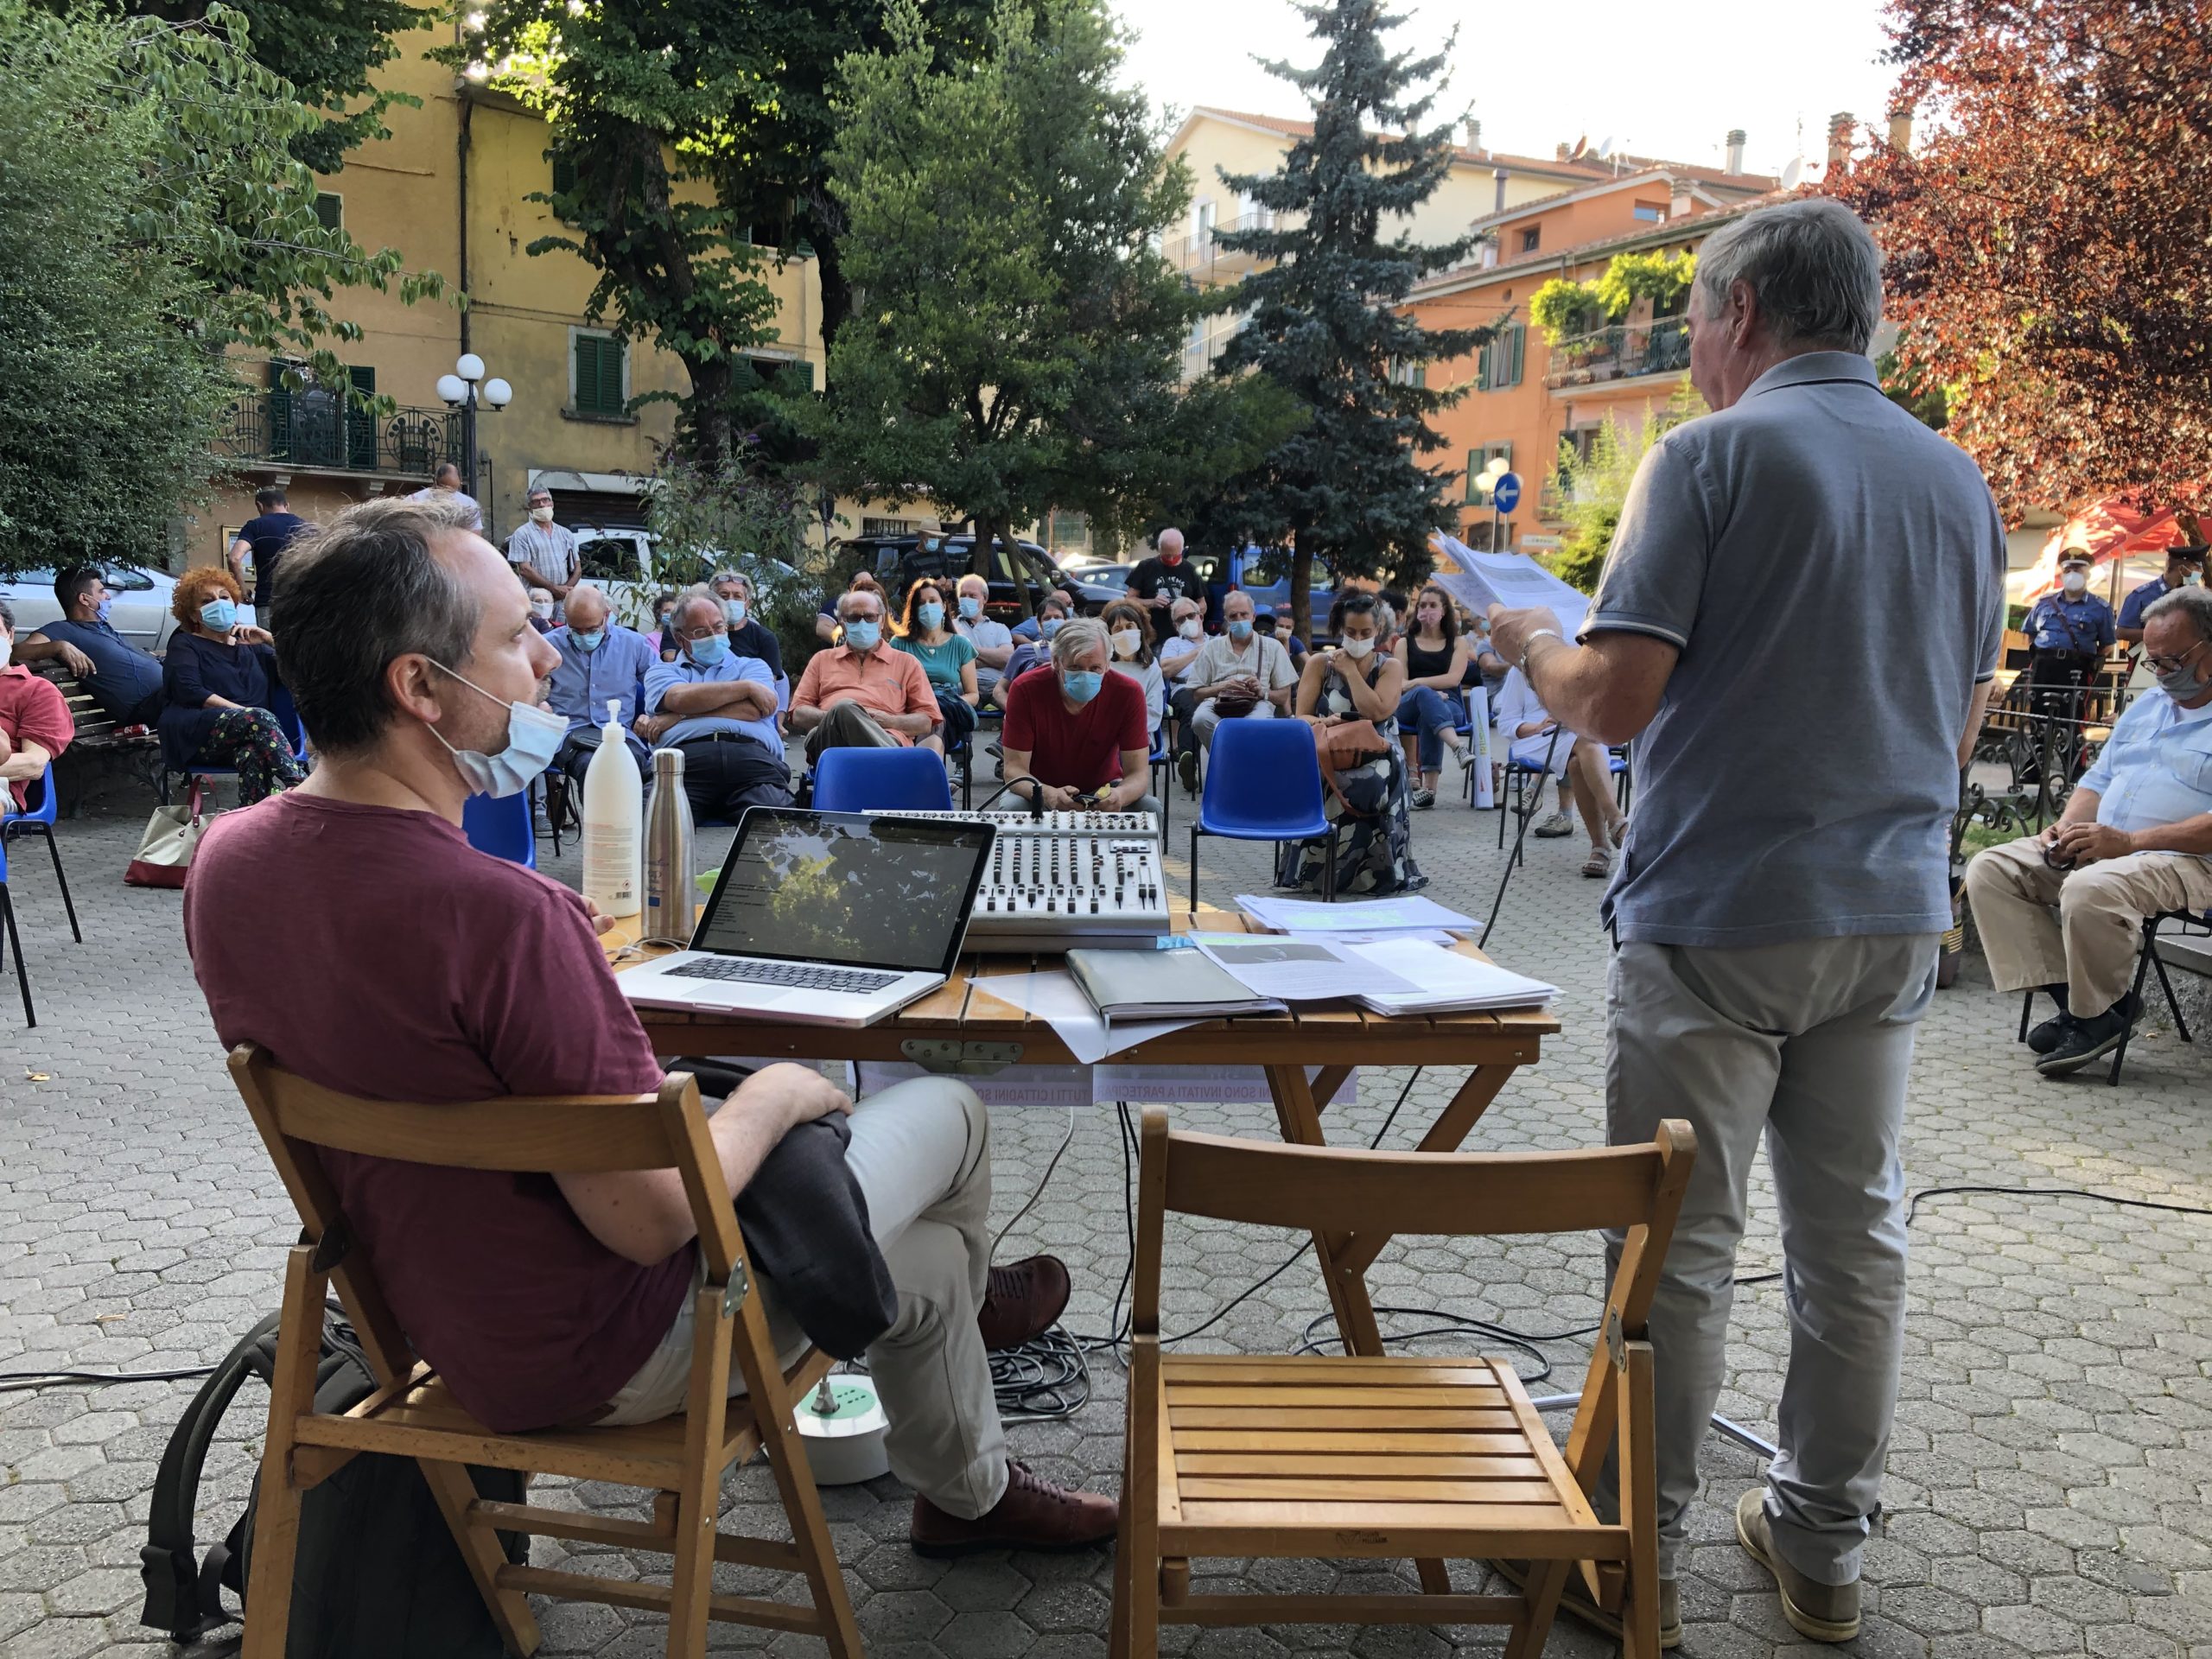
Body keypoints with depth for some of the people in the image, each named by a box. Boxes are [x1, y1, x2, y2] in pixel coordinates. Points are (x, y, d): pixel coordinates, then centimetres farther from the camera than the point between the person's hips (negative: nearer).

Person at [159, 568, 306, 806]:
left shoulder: (251, 646, 30)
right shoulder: (185, 644, 18)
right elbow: (190, 693, -3)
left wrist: (271, 640, 6)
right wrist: (248, 714, -14)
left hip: (252, 736, 3)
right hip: (198, 736, -3)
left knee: (253, 754, -36)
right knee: (258, 718, -35)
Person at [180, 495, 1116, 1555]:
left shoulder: (224, 860, -8)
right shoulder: (498, 911, -37)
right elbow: (648, 1219, -30)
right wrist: (773, 1095, -10)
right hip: (598, 1359, -8)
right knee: (947, 1110, 11)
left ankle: (970, 1493, 54)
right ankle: (970, 1295, 45)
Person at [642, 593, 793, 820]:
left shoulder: (753, 666, 30)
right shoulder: (661, 671, 29)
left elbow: (753, 710, 6)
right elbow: (680, 698, 3)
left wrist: (679, 716, 6)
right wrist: (746, 687, 9)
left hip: (751, 755, 0)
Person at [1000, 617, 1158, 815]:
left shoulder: (1128, 693, -18)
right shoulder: (1026, 689, -21)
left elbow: (1138, 772, -18)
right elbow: (1014, 768, -21)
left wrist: (1120, 795, -43)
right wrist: (1048, 795, -43)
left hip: (1102, 791, 1)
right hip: (1043, 789, -1)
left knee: (1150, 808, -26)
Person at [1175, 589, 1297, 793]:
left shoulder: (1272, 647, 19)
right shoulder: (1212, 648, 21)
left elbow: (1284, 695, 15)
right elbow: (1196, 693, 13)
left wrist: (1263, 692, -7)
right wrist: (1222, 687, -5)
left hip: (1257, 702, -1)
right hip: (1218, 701, 1)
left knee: (1255, 724, -41)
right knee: (1200, 720, -37)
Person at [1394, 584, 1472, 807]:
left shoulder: (1457, 642, 18)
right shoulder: (1405, 642, 18)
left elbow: (1454, 678, 0)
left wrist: (1416, 683, -10)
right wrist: (1430, 692, -16)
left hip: (1448, 704, 0)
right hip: (1408, 706, 0)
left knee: (1428, 716, -38)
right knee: (1423, 694, -38)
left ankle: (1429, 787, -51)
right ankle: (1457, 747, -63)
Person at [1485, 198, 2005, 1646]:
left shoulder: (1711, 456, -10)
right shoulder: (1959, 481, 10)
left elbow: (1615, 701, -16)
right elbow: (1960, 726, 17)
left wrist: (1533, 641, 4)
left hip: (1719, 916, -6)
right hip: (1891, 915, 6)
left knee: (1677, 1246, 3)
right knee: (1855, 1238, 14)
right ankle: (1824, 1542, 28)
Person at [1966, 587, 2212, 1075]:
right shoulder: (2146, 705, 21)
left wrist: (2128, 842, -24)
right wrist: (2068, 827, 1)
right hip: (2098, 847, 9)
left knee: (2091, 889, -39)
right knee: (1990, 868, -11)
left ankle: (2098, 1015, -14)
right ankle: (2070, 994, -12)